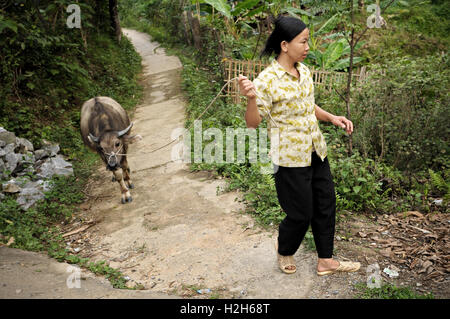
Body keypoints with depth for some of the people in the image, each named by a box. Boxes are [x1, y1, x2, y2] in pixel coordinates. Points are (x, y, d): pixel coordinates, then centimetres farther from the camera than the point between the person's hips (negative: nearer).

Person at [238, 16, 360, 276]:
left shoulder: (304, 70, 5)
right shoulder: (268, 79, -18)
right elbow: (253, 122, -17)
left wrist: (332, 118, 5)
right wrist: (251, 97, -35)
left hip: (316, 152, 8)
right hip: (291, 157, -8)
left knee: (326, 205, 14)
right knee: (301, 214, 5)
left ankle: (326, 260, 33)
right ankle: (284, 251, 37)